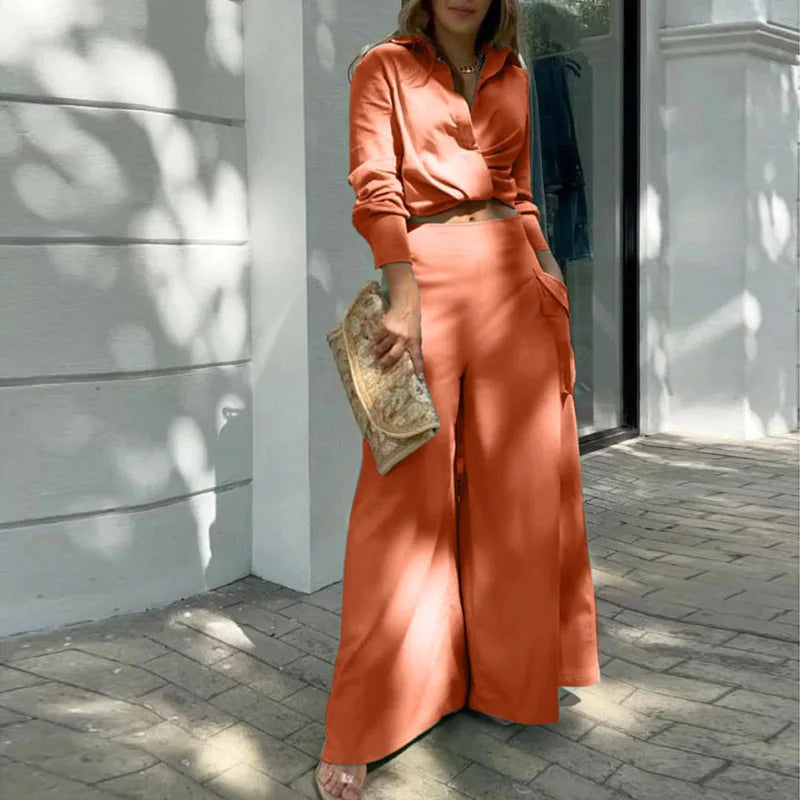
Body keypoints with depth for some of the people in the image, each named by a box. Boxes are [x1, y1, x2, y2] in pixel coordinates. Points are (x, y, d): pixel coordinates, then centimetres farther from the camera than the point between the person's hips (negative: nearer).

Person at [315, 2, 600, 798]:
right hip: (426, 275, -5)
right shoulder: (384, 66, 4)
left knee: (520, 478, 7)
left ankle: (509, 670, 25)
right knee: (409, 491, -8)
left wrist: (546, 269, 12)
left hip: (513, 279, 5)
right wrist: (404, 295, -21)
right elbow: (376, 186, -9)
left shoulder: (512, 76, 18)